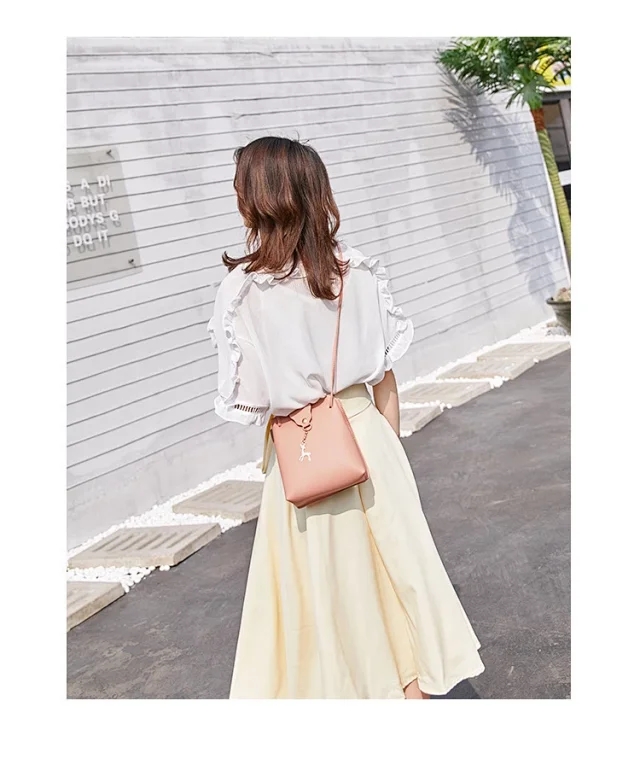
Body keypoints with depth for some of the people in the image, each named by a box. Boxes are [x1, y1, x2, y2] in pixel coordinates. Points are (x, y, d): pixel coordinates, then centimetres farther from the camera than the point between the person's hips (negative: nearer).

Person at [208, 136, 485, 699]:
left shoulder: (244, 291, -16)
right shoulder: (360, 272, -5)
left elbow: (248, 400, -12)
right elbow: (385, 380, 0)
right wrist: (388, 455, 11)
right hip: (368, 436, 4)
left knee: (321, 584, 12)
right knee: (389, 562, 17)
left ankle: (342, 683, 27)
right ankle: (414, 681, 31)